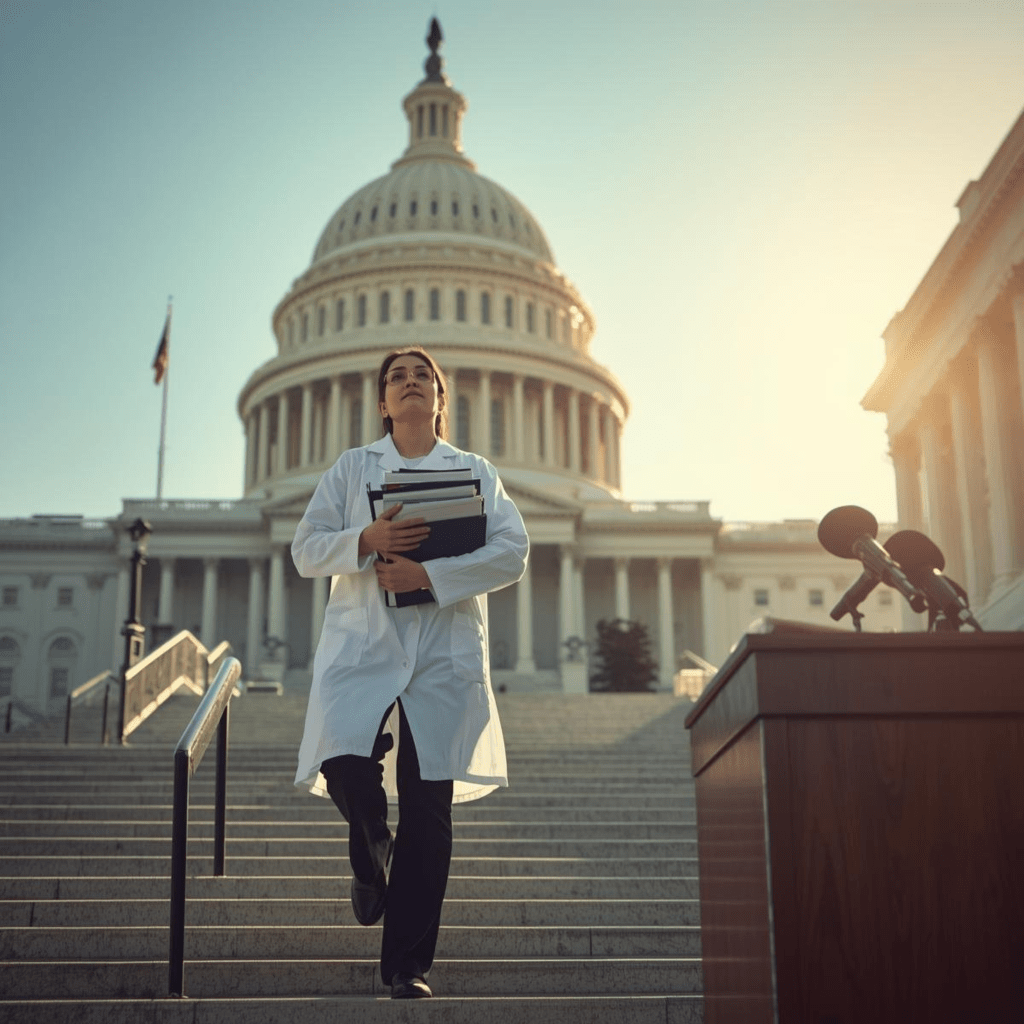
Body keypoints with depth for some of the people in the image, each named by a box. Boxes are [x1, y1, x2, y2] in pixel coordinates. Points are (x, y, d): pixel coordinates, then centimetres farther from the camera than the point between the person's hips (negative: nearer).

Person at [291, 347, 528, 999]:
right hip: (362, 643, 0)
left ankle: (409, 964, 6)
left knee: (429, 808, -4)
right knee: (345, 767, -21)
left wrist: (428, 573, -13)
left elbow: (512, 552, -1)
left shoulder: (476, 472, 13)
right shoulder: (351, 468, 15)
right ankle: (371, 850, 17)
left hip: (444, 649, 0)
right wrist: (366, 541, -14)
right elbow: (306, 549, 7)